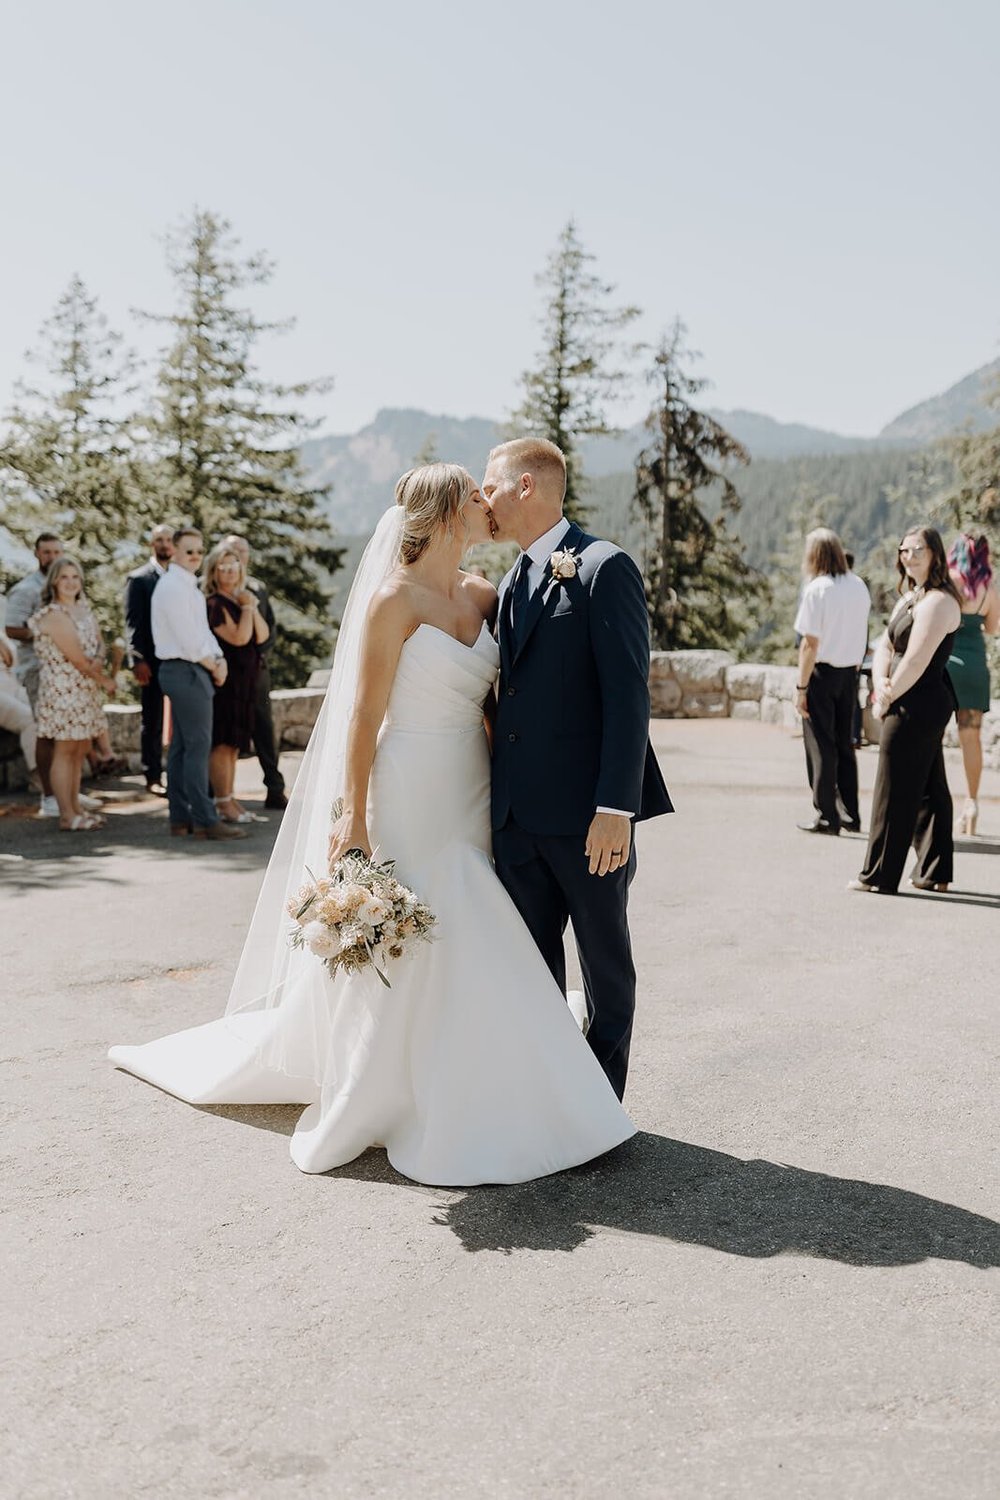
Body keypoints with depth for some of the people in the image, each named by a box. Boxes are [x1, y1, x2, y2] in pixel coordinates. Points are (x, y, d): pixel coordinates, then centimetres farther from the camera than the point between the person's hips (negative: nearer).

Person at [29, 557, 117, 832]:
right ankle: (67, 817, 0)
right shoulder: (54, 615, -14)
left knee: (81, 748, 11)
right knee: (66, 750, -4)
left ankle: (75, 807, 19)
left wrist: (98, 661, -15)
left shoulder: (84, 608, 12)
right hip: (63, 688, -8)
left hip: (86, 690, 8)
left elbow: (99, 643, 8)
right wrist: (106, 681, -5)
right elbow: (77, 659, -16)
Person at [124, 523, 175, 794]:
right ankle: (153, 777, 10)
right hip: (153, 661, -3)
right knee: (153, 722, 3)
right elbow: (133, 623, -4)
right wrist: (138, 660, -13)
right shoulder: (139, 579, 1)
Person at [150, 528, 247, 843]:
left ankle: (180, 818, 16)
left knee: (181, 747, 11)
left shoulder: (188, 586, 18)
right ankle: (205, 820, -9)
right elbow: (189, 640, -19)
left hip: (189, 671, 10)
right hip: (186, 672, -10)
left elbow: (203, 631, 17)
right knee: (198, 747, -10)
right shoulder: (173, 587, -14)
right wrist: (214, 667, -8)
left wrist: (219, 659, 0)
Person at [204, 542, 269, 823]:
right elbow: (238, 637, -19)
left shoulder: (243, 598, 14)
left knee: (234, 744, 11)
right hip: (223, 678, -8)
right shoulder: (213, 604, -9)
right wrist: (247, 608, -8)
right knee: (221, 742, -5)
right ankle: (223, 803, -1)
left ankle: (228, 800, 17)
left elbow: (262, 636, 5)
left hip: (245, 679, 8)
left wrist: (253, 607, -5)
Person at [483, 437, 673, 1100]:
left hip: (586, 814, -8)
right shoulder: (513, 582, 17)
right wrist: (498, 798, 15)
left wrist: (616, 806, -22)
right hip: (517, 813, 8)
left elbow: (629, 693, -16)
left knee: (605, 963, 8)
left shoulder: (604, 567, -9)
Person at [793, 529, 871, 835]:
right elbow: (862, 638, 9)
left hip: (822, 672, -6)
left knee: (820, 745, 3)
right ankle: (851, 814, 17)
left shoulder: (816, 589, -14)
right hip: (849, 672, 6)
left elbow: (810, 644, -16)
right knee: (845, 744, 14)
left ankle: (826, 816, 7)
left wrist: (801, 687, -12)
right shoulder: (859, 587, 4)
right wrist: (855, 667, 17)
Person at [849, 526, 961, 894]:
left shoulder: (938, 601, -17)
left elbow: (916, 661, -22)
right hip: (927, 707, 10)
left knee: (894, 791, -3)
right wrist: (880, 684, -8)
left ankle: (879, 876, 5)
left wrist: (887, 699, -12)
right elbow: (885, 646, 10)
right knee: (929, 789, 14)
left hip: (918, 707, -10)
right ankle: (934, 873, 23)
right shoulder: (910, 598, 15)